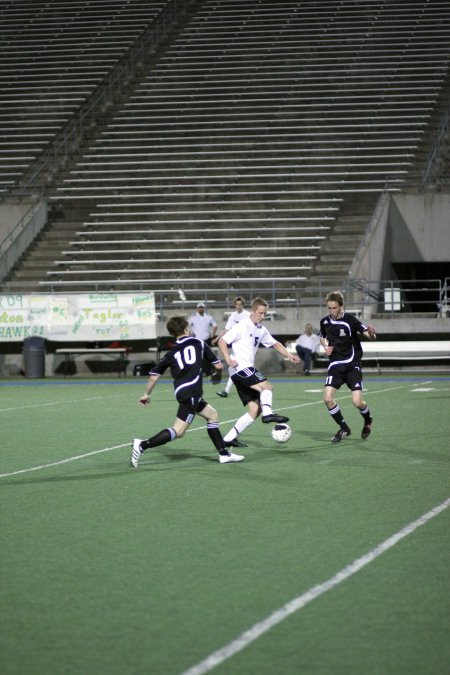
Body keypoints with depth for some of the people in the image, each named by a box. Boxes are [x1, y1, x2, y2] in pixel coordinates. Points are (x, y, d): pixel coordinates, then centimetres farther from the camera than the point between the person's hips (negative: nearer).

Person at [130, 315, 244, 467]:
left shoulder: (171, 353, 17)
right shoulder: (198, 343, 9)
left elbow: (153, 376, 13)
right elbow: (218, 365, 11)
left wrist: (147, 395, 26)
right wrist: (217, 375, 33)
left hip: (181, 391, 6)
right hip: (192, 393, -6)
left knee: (212, 415, 24)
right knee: (178, 431, -11)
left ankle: (224, 454, 26)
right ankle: (142, 445, -23)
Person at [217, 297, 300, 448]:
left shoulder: (261, 329, 16)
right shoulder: (242, 326, -8)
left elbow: (275, 343, 26)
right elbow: (222, 341, -9)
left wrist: (289, 356, 12)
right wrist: (228, 359, -22)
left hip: (247, 369, 8)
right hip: (240, 367, -8)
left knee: (254, 410, 2)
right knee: (267, 386, -24)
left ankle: (229, 438, 3)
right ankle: (267, 413, -41)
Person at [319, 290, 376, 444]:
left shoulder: (350, 320, -13)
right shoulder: (325, 322, 2)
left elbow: (369, 335, -19)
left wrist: (371, 333, -43)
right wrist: (326, 347, 2)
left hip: (352, 365, -4)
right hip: (335, 366, 4)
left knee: (357, 402, -12)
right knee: (327, 398, -14)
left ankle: (368, 420, 24)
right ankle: (343, 428, 8)